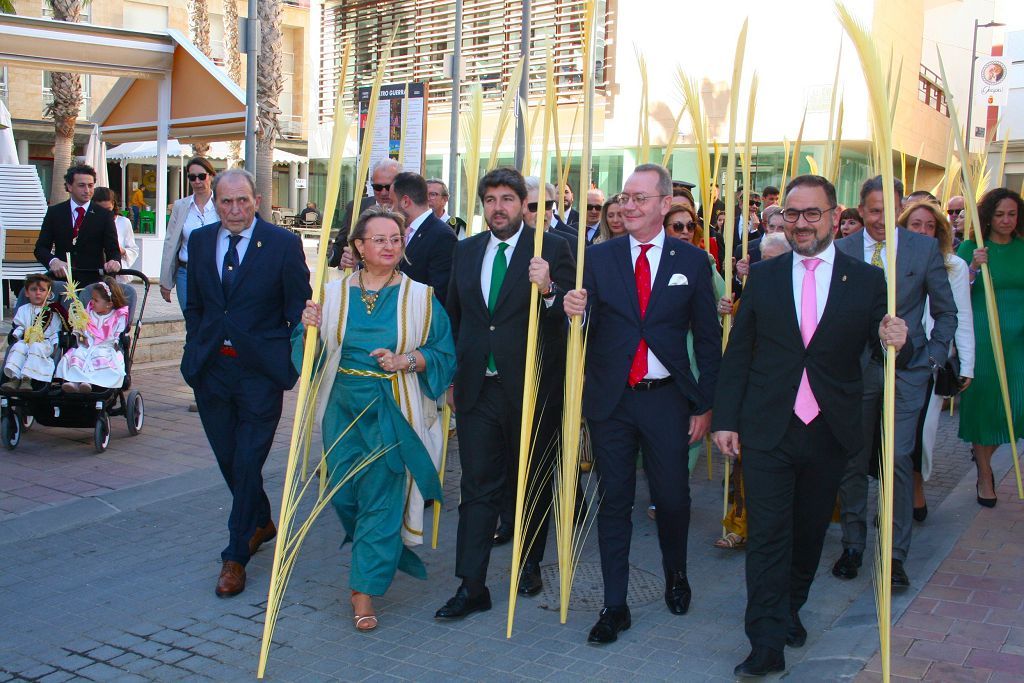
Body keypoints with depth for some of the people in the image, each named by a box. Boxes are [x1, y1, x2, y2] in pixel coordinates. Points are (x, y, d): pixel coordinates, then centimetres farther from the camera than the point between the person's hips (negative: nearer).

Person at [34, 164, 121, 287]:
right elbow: (40, 248, 4)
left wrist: (114, 262, -26)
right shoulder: (54, 212, 8)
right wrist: (53, 261, -19)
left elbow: (113, 249, -1)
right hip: (61, 281, 1)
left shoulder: (104, 215, 4)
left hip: (93, 283, -1)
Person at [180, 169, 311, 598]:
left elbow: (299, 309, -5)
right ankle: (261, 523, 40)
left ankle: (235, 556, 10)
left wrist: (291, 365, -13)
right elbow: (194, 305, 16)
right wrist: (195, 350, 9)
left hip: (260, 370, -5)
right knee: (229, 460, 15)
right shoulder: (200, 241, 6)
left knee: (247, 464, -3)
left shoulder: (283, 244, -8)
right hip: (211, 369, 5)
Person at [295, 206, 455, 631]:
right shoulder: (334, 293, 6)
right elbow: (311, 352, 6)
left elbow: (444, 354, -2)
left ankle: (365, 589, 10)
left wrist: (408, 361, -19)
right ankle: (384, 554, 40)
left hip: (392, 412, -3)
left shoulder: (420, 297, -2)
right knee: (344, 493, 10)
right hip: (344, 408, 3)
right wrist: (309, 328, -15)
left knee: (381, 498, -2)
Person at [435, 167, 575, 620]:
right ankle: (471, 586, 7)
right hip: (477, 388, 3)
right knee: (477, 488, 3)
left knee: (533, 484, 13)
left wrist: (548, 289, -33)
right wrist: (453, 374, 14)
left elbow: (571, 314, -13)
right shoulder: (465, 251, 9)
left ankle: (530, 565, 33)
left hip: (532, 387, -3)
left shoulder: (552, 248, -5)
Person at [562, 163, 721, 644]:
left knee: (672, 498, 7)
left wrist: (705, 405, 1)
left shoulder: (692, 261, 1)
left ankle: (676, 577, 37)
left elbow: (708, 338, 3)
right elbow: (585, 331, -2)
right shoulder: (598, 258, 2)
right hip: (610, 401, 1)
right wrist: (573, 312, -25)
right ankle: (615, 607, 18)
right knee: (614, 502, 7)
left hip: (666, 400, 0)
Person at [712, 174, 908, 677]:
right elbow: (737, 353, 4)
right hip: (767, 432, -1)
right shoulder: (762, 277, 3)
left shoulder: (867, 280, 1)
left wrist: (893, 340, -21)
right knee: (767, 536, -3)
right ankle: (767, 646, 3)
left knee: (809, 531, 16)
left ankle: (790, 610, 38)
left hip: (830, 432, 1)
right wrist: (726, 419, 0)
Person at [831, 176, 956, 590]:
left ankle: (895, 555, 5)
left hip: (907, 368, -1)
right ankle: (853, 545, 24)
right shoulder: (840, 251, 0)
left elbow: (945, 312, 7)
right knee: (852, 459, 8)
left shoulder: (924, 248, 0)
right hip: (855, 366, 1)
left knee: (899, 457, -7)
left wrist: (934, 356, -2)